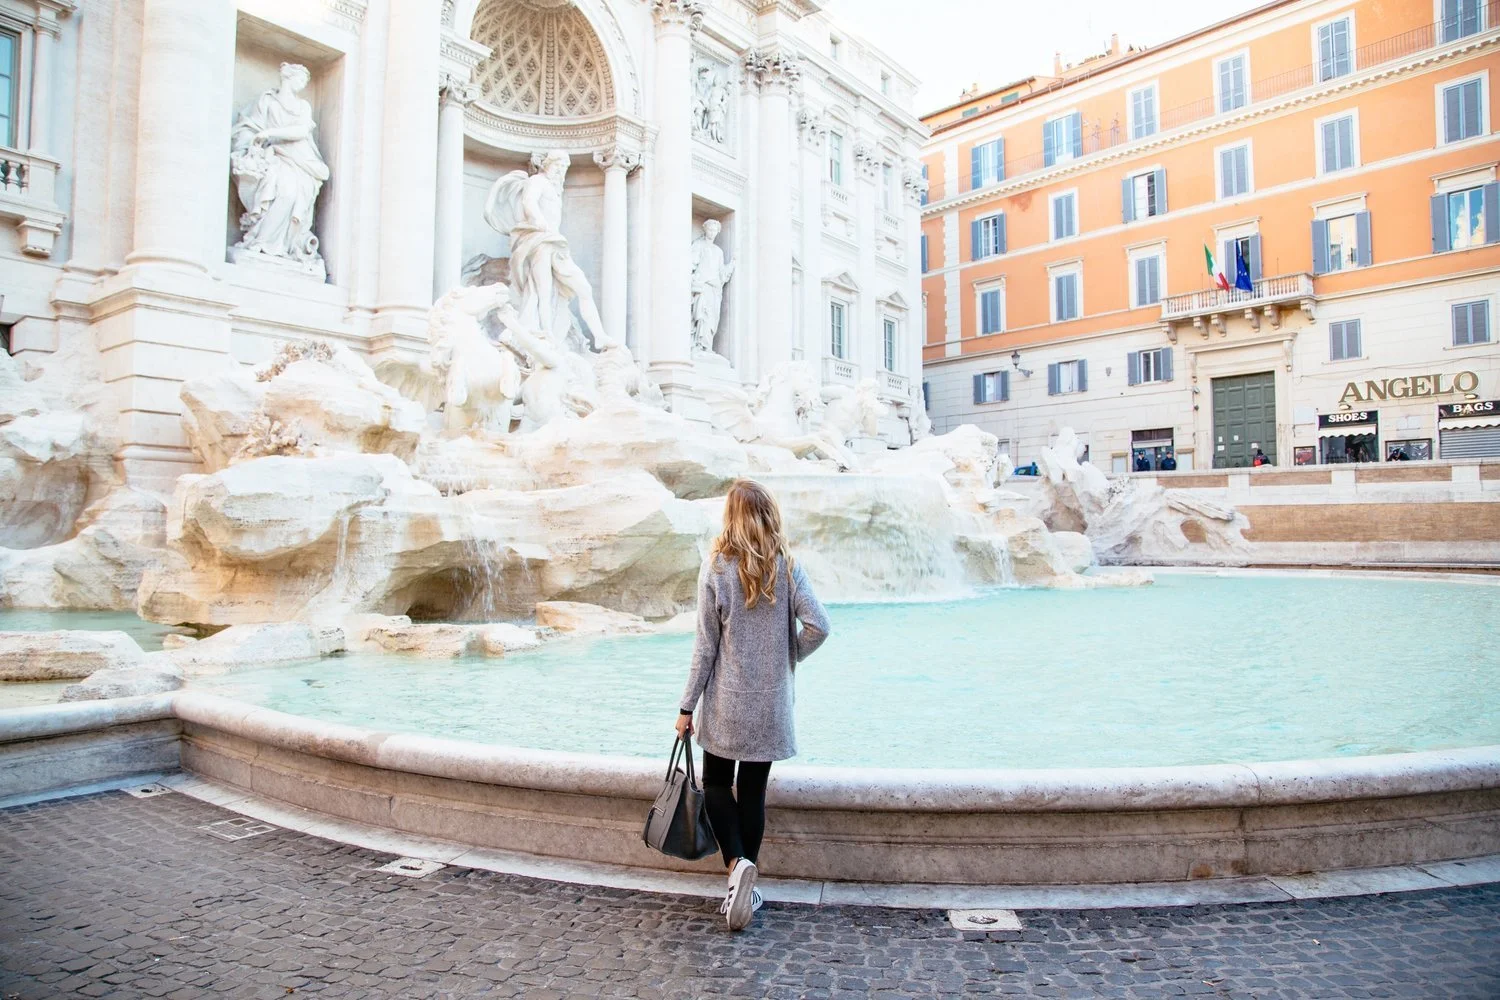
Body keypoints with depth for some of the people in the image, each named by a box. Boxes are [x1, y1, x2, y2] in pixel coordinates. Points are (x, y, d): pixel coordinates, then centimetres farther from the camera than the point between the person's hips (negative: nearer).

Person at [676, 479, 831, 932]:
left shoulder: (716, 568, -10)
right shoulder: (787, 567, -4)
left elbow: (706, 645, -8)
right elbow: (818, 626, -12)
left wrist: (687, 706, 0)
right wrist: (787, 656, 7)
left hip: (726, 703, -2)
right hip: (771, 703, 2)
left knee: (716, 782, 17)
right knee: (753, 791, 14)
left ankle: (737, 864, -4)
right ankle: (745, 887, 22)